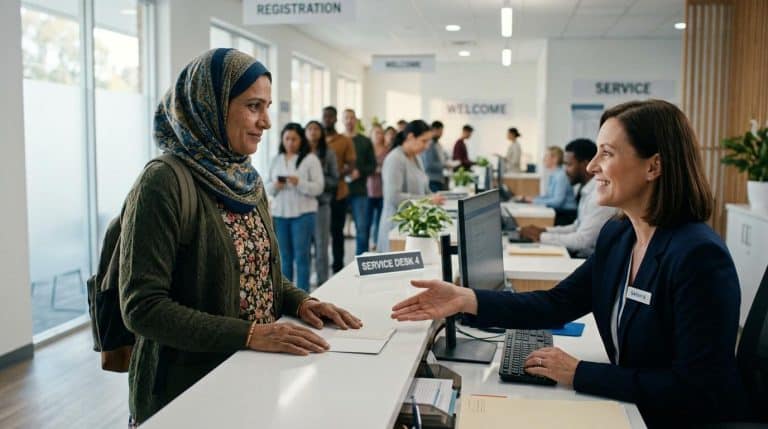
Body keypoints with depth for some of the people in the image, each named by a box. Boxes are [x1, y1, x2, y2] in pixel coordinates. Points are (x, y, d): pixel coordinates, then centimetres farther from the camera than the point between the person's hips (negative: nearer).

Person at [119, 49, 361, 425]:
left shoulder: (247, 181, 5)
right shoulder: (164, 183, -18)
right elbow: (142, 307, -21)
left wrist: (300, 301, -4)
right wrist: (249, 334, -27)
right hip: (188, 388, -7)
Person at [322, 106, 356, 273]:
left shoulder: (346, 141, 4)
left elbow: (351, 167, -1)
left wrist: (337, 176, -20)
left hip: (338, 193, -1)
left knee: (337, 231, 4)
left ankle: (338, 267, 12)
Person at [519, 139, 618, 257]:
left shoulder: (600, 195, -20)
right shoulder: (587, 190, 7)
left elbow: (582, 240, -24)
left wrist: (541, 236, -17)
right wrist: (544, 230, 3)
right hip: (580, 253, 8)